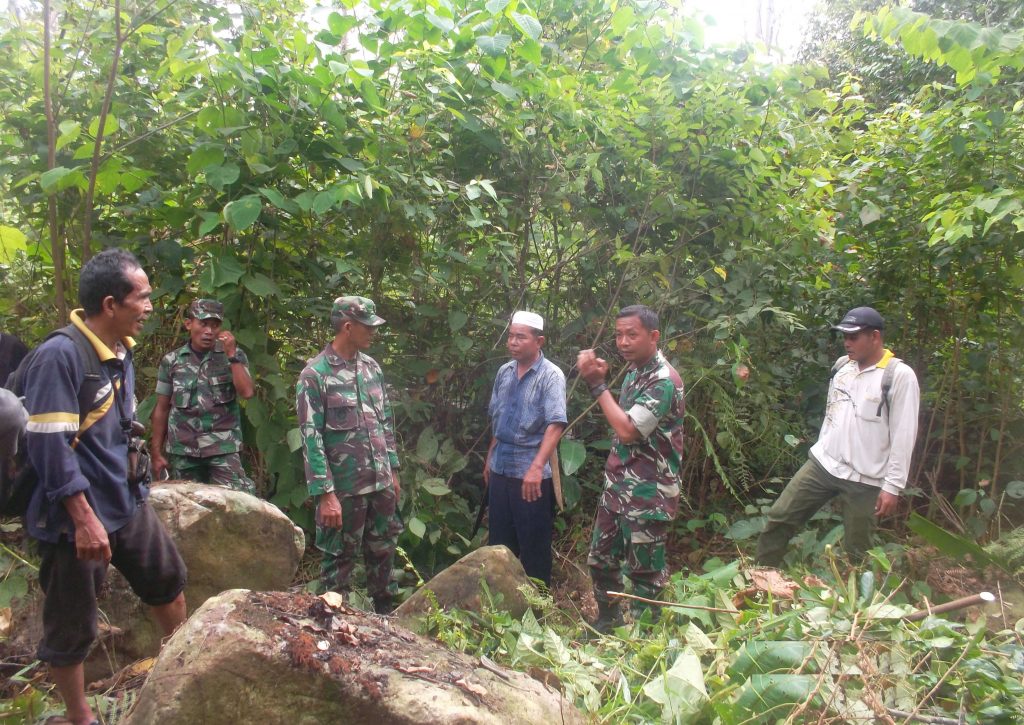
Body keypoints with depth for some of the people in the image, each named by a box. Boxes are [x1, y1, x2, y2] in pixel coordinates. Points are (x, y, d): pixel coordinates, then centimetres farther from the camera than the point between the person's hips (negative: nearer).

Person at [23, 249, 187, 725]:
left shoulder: (121, 349, 5)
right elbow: (49, 445, -24)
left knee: (168, 581, 21)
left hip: (127, 502, 9)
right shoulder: (59, 356, -22)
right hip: (75, 516, -8)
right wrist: (84, 518, -24)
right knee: (71, 627, 8)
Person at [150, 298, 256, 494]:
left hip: (223, 449, -2)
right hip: (183, 451, 2)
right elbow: (162, 409, 9)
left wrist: (231, 354, -13)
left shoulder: (233, 356, 3)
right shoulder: (172, 361, 5)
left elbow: (247, 392, -11)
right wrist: (156, 453, 6)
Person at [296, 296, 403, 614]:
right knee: (339, 558, 7)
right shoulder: (315, 374, -14)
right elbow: (311, 438, -16)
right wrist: (325, 494, -19)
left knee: (383, 550, 18)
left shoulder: (371, 366, 6)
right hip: (344, 487, -6)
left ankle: (385, 612, 36)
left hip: (381, 482, 6)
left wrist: (393, 471, 14)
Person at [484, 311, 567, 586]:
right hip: (500, 469, 6)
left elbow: (555, 425, -22)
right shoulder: (504, 372, 7)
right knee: (499, 541, 17)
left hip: (531, 472, -6)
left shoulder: (551, 375, -12)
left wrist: (536, 467, -31)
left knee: (533, 545, 5)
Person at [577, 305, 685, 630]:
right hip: (617, 487, 9)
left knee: (645, 575, 7)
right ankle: (607, 623, 41)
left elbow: (627, 431, -27)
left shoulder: (664, 381, -21)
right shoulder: (634, 370, 8)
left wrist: (597, 384, -22)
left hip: (648, 497, -9)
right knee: (600, 560, 21)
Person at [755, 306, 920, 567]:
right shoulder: (842, 365, 8)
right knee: (779, 518, 3)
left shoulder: (899, 375, -12)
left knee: (856, 549, 6)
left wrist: (893, 486, -14)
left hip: (864, 479, -5)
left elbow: (903, 435, -13)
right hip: (823, 463, 6)